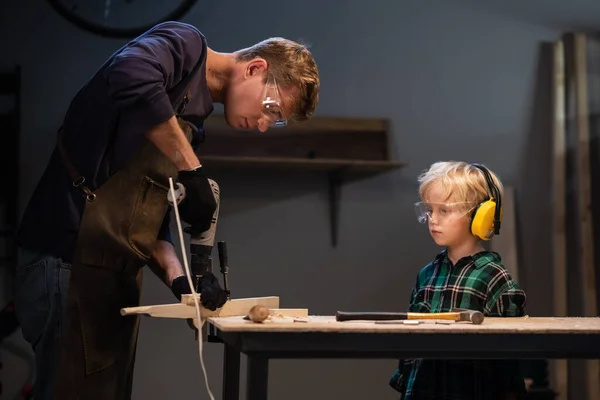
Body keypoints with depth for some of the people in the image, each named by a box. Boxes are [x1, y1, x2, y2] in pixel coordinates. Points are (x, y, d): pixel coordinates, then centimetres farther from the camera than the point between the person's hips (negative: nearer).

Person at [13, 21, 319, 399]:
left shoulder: (193, 121, 20)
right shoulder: (185, 44, -4)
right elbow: (130, 78, -28)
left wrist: (178, 277, -1)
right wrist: (193, 170, -21)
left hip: (118, 272, 9)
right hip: (72, 261, -9)